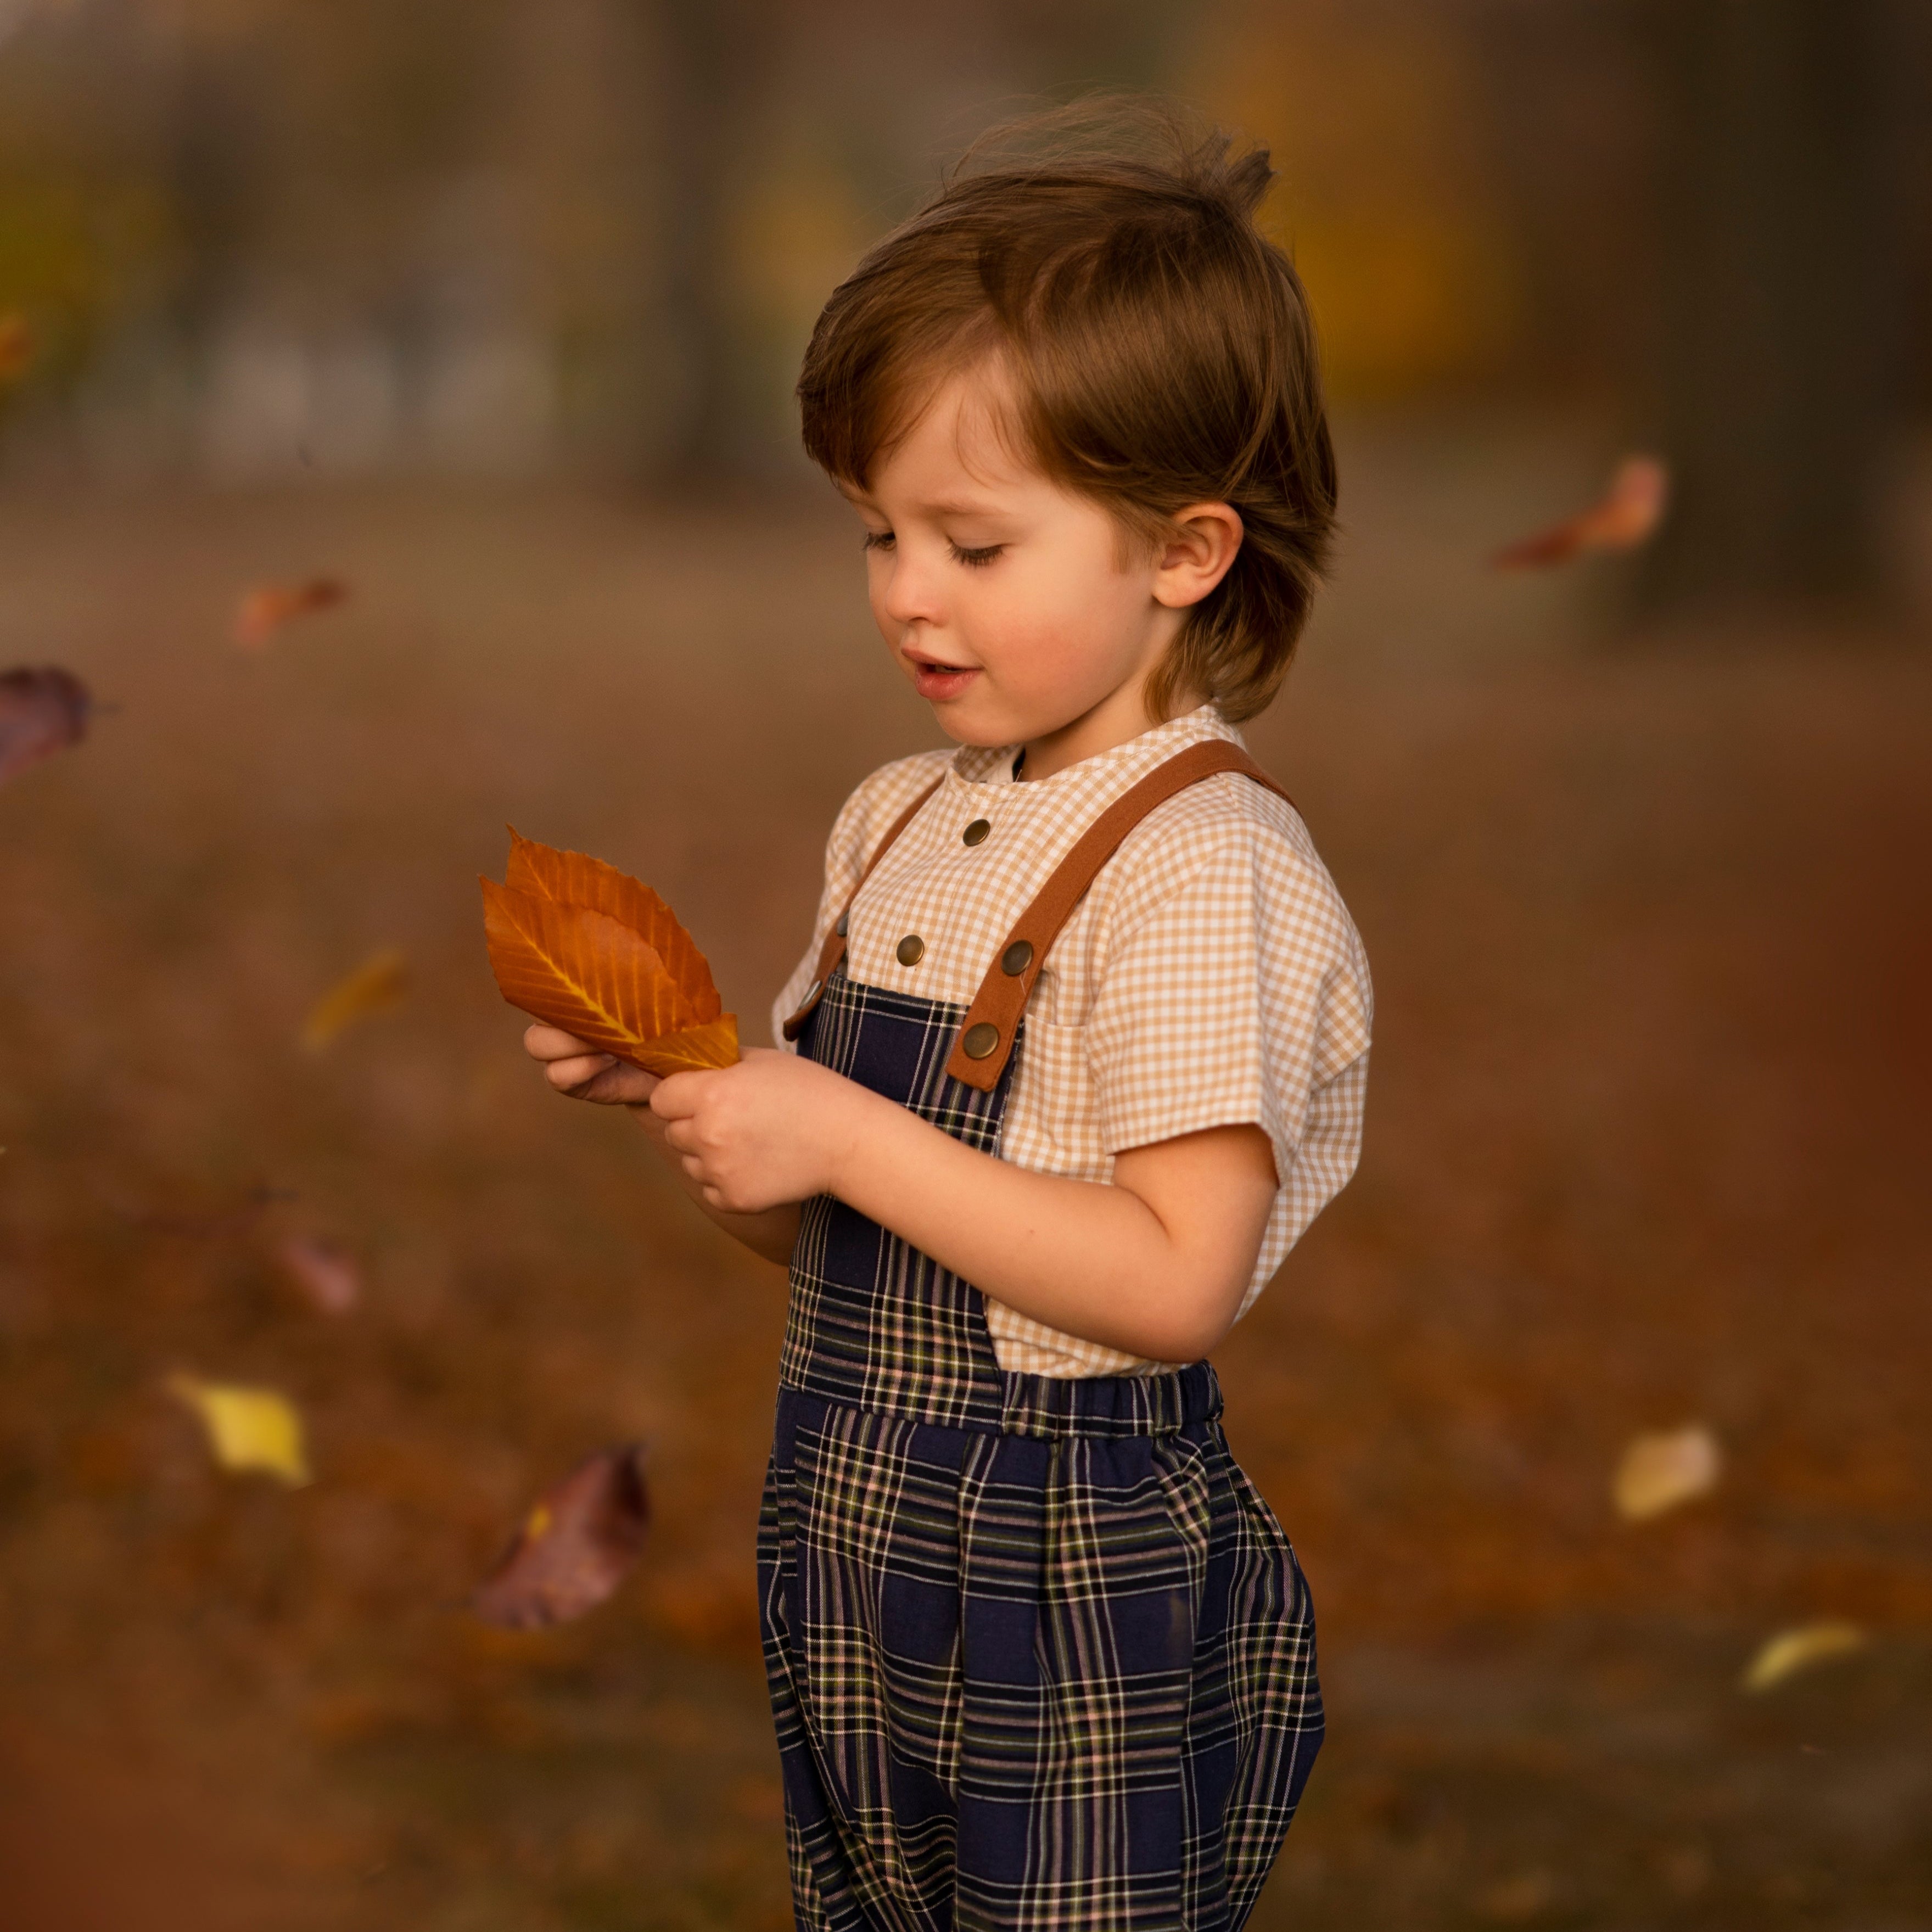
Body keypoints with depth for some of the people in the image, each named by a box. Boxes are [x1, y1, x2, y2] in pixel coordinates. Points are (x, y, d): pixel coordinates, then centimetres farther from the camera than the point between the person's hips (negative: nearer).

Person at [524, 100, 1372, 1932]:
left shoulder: (1201, 869, -17)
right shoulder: (897, 820, 8)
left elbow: (1178, 1279, -24)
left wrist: (845, 1134, -23)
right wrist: (677, 1083, -5)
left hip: (1078, 1593, -8)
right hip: (861, 1555, 8)